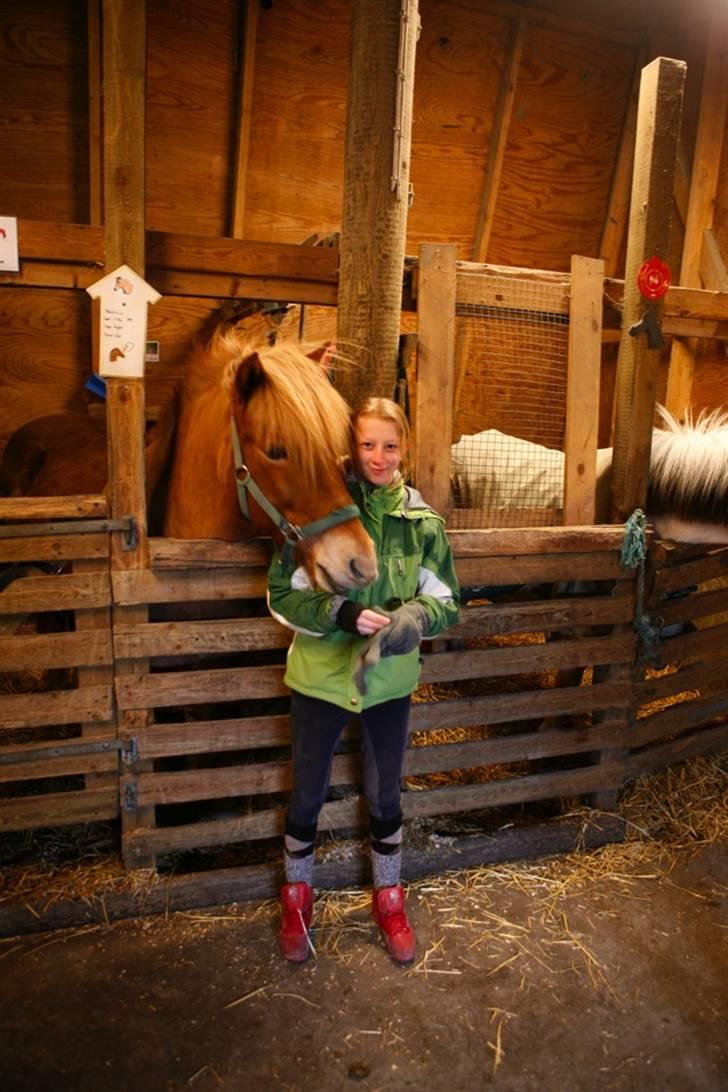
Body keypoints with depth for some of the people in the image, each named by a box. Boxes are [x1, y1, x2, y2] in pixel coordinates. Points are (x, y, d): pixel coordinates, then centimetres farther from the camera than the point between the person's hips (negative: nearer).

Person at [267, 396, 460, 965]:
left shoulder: (423, 520, -4)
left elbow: (446, 600, -1)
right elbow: (283, 595, -12)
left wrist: (412, 618, -23)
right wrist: (343, 613, -27)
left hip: (389, 678, 2)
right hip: (321, 675, -1)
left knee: (385, 794, 19)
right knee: (308, 793, 16)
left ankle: (389, 898, 43)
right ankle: (297, 897, 42)